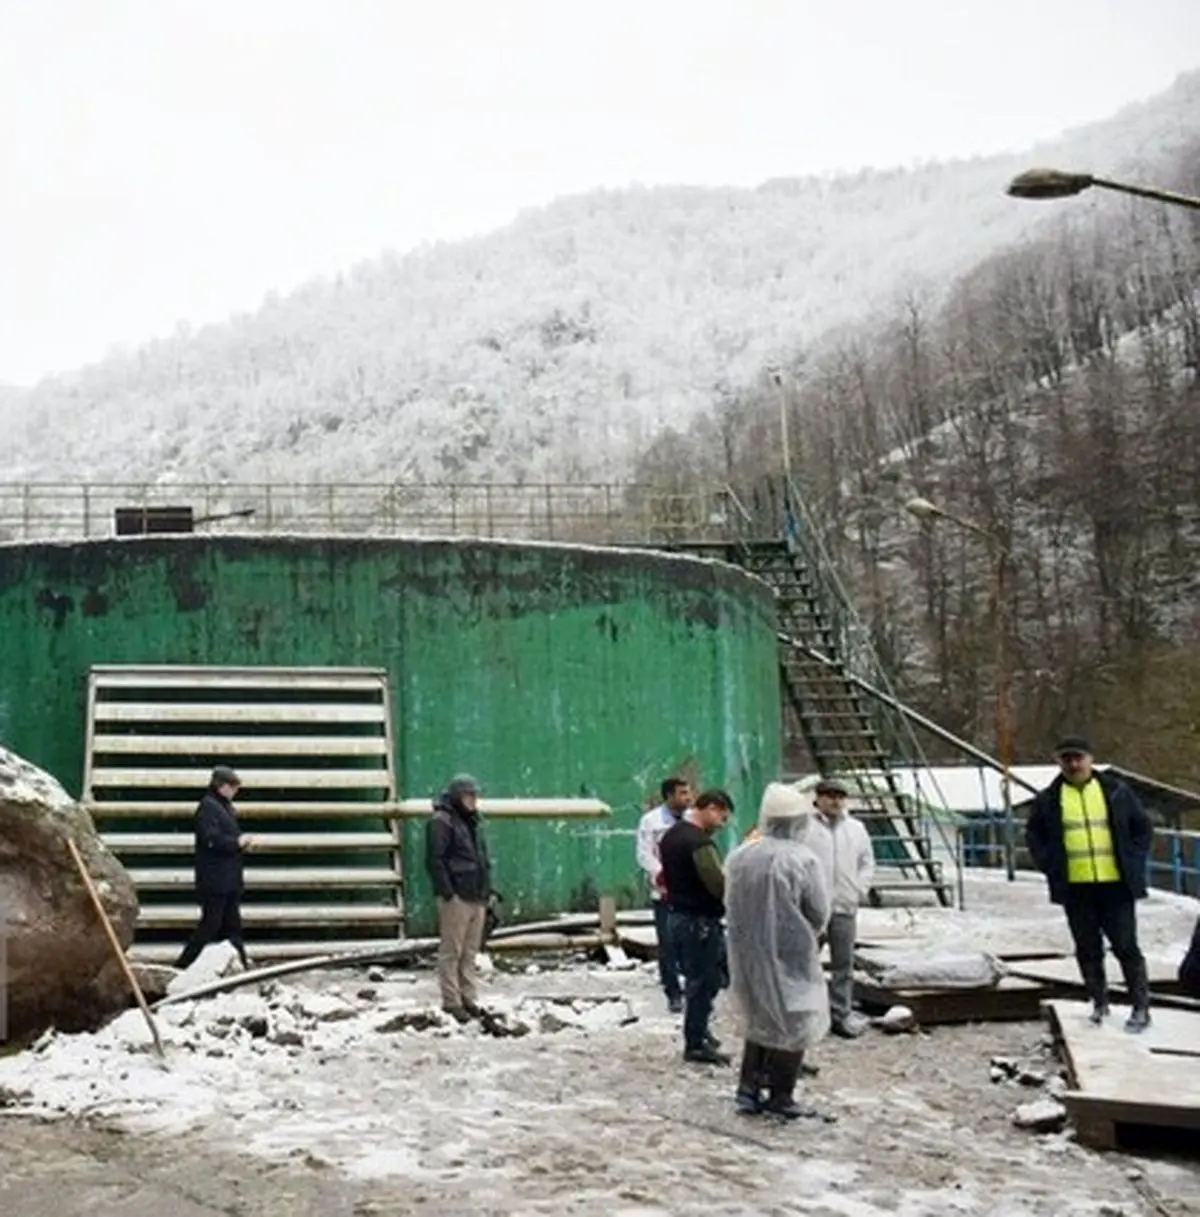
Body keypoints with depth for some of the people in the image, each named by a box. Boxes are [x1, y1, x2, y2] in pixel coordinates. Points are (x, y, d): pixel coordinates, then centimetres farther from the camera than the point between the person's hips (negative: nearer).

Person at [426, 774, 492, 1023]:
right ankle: (451, 1002, 5)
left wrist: (487, 890, 15)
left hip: (477, 897, 8)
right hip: (456, 898, -8)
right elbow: (435, 860, -15)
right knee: (451, 952, -1)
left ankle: (468, 998, 19)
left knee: (470, 952, 12)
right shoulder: (441, 822, -10)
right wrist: (448, 893, -18)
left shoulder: (473, 821, 17)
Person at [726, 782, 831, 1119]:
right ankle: (780, 1096, 15)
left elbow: (730, 905, 4)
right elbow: (819, 914, -11)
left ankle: (748, 1088, 16)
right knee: (794, 1022, 10)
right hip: (790, 956, -5)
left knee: (759, 1019, 20)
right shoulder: (805, 862, -18)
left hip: (749, 955, 5)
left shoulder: (739, 857, -4)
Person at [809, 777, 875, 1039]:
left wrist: (858, 890, 4)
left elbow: (867, 863, 16)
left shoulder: (856, 829, 12)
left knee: (843, 964, 9)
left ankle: (842, 1014, 18)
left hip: (844, 907, 4)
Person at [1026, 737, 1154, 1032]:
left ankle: (1141, 1007, 8)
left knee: (1126, 946, 0)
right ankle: (1099, 1002, 20)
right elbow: (1033, 835, 15)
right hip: (1075, 888, 1)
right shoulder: (1048, 799, 5)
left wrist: (1134, 863, 1)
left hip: (1116, 884, -1)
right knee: (1088, 949, 8)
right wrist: (1049, 865, 3)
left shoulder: (1117, 791, 4)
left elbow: (1143, 828, 11)